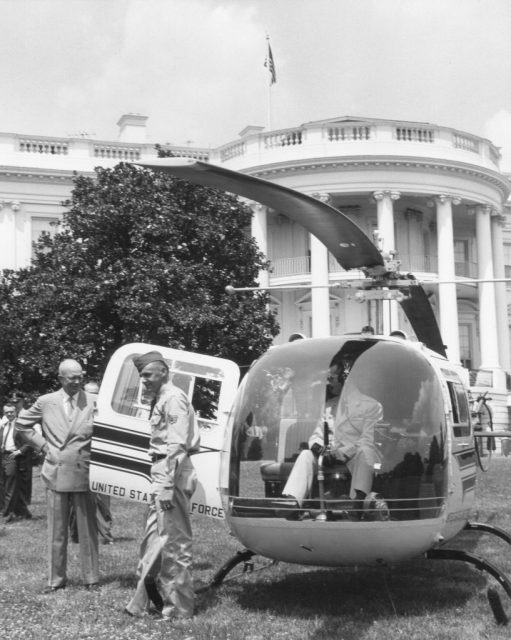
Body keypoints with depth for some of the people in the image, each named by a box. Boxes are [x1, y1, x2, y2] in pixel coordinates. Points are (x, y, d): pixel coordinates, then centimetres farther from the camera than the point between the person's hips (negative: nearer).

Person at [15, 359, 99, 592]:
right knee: (56, 531, 8)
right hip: (56, 474, 1)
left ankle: (91, 578, 14)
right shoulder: (45, 402, 3)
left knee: (88, 529, 5)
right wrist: (42, 445, 6)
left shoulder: (93, 402, -2)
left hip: (84, 474, -1)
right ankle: (56, 579, 17)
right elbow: (21, 424, 14)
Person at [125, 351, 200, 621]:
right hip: (163, 474, 10)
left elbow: (177, 446, -19)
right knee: (154, 540, 15)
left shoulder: (173, 399, -11)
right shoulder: (160, 399, 18)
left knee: (173, 542, -3)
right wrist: (161, 483, 10)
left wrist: (167, 485, -24)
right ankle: (144, 602, 25)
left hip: (172, 475, -10)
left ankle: (178, 610, 5)